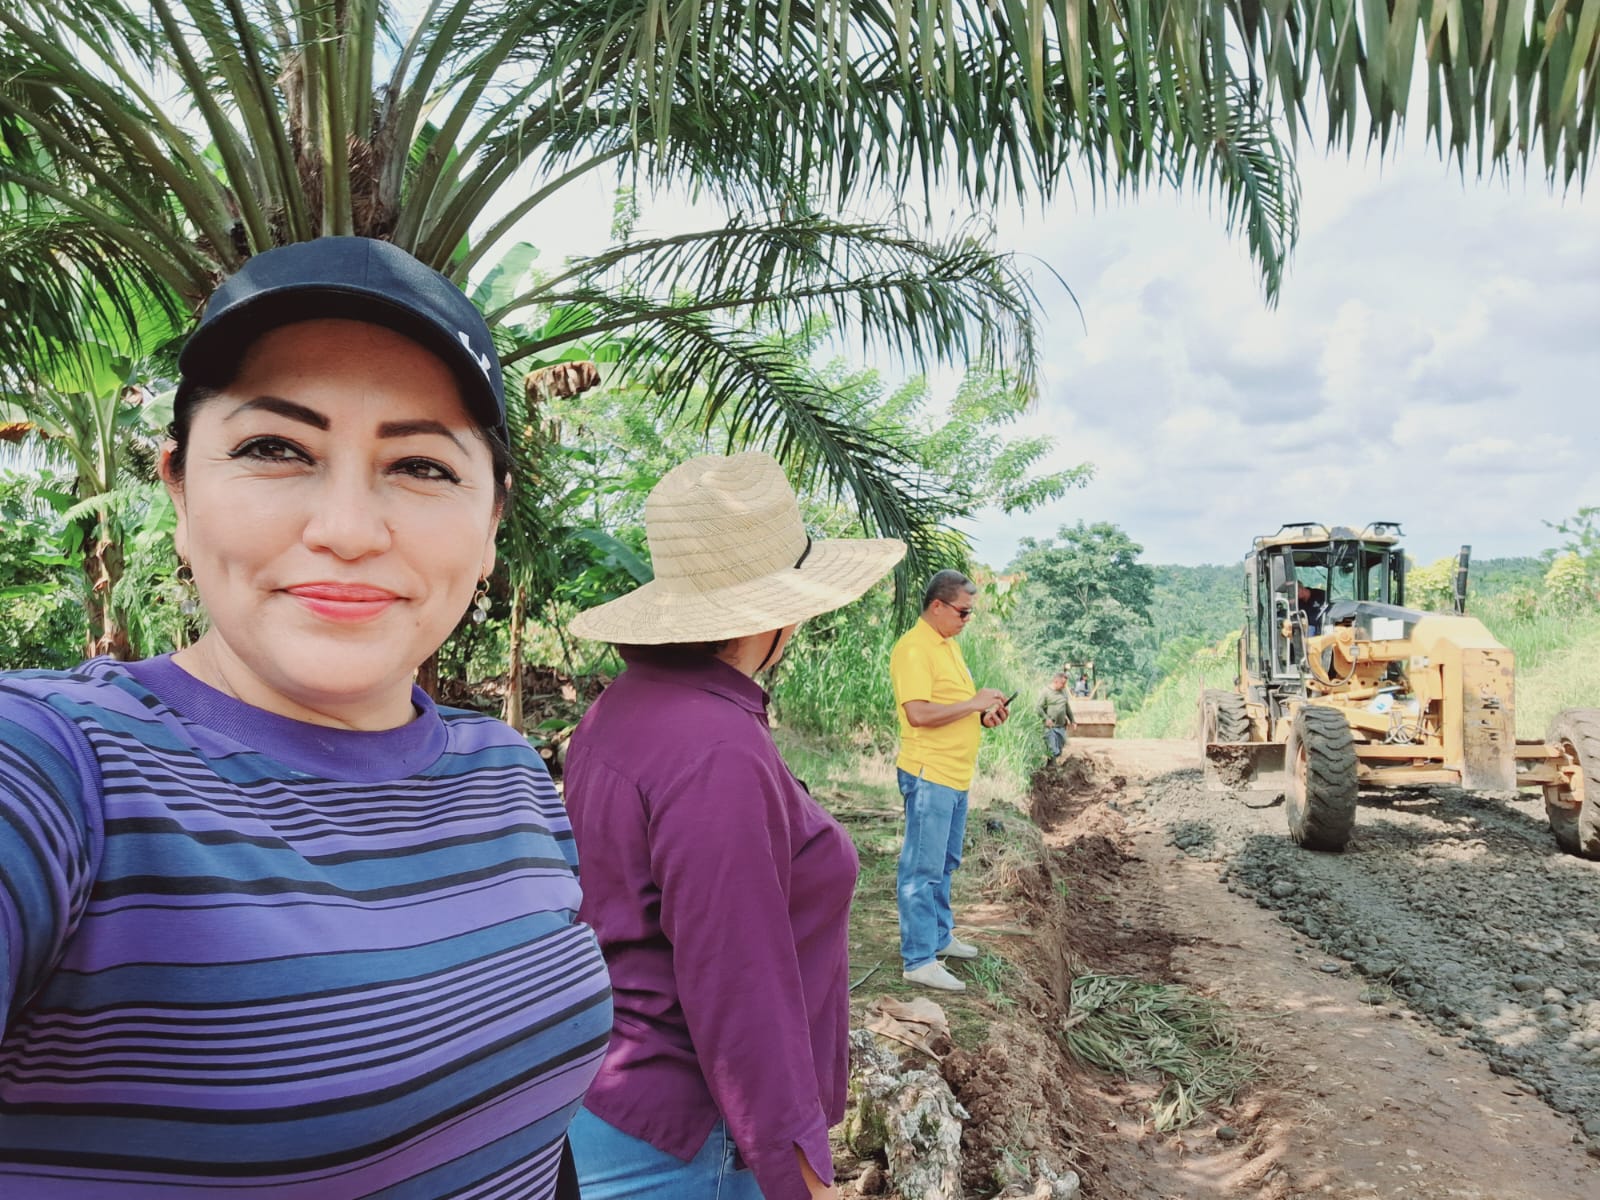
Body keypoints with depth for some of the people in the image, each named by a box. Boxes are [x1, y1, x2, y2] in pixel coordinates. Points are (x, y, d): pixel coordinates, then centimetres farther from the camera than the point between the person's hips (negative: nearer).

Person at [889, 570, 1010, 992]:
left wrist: (983, 715, 6)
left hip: (956, 775, 10)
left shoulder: (949, 644, 15)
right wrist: (974, 703, -18)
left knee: (944, 864, 20)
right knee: (923, 869, -4)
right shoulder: (914, 649, -17)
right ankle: (919, 960, 3)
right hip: (929, 775, -10)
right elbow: (918, 713, -25)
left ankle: (939, 936, 34)